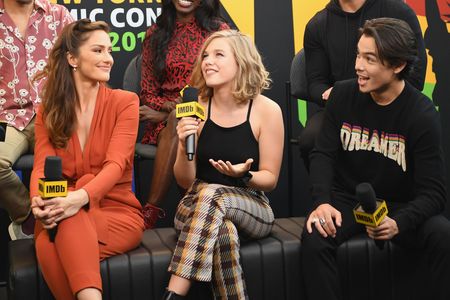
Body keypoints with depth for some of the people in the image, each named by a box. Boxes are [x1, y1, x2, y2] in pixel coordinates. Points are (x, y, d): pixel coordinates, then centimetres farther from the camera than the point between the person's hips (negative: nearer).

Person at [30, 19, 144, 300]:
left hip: (118, 211, -2)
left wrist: (80, 198, -36)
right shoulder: (48, 110, 9)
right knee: (47, 244, -34)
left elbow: (116, 164, -15)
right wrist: (38, 200, -30)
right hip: (66, 213, 2)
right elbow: (42, 166, -5)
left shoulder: (125, 101, -1)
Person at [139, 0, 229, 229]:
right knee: (176, 124, -35)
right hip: (164, 120, 1)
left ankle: (150, 212, -37)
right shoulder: (156, 34, 13)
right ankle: (151, 211, -36)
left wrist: (166, 114, -9)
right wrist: (170, 106, -11)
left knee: (176, 122, -35)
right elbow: (148, 92, 13)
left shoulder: (218, 30, 7)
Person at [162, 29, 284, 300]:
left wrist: (244, 175, -22)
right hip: (197, 206, 1)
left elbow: (270, 179, -1)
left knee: (211, 195, -35)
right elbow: (185, 181, 2)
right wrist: (183, 147, -18)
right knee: (223, 230, -36)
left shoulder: (267, 110, -7)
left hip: (251, 208, -1)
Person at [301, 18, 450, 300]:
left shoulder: (422, 114, -14)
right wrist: (322, 202, -22)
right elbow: (323, 154, -3)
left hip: (400, 206, -1)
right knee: (314, 240, -30)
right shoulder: (343, 94, -4)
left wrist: (399, 223, -35)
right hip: (346, 200, 1)